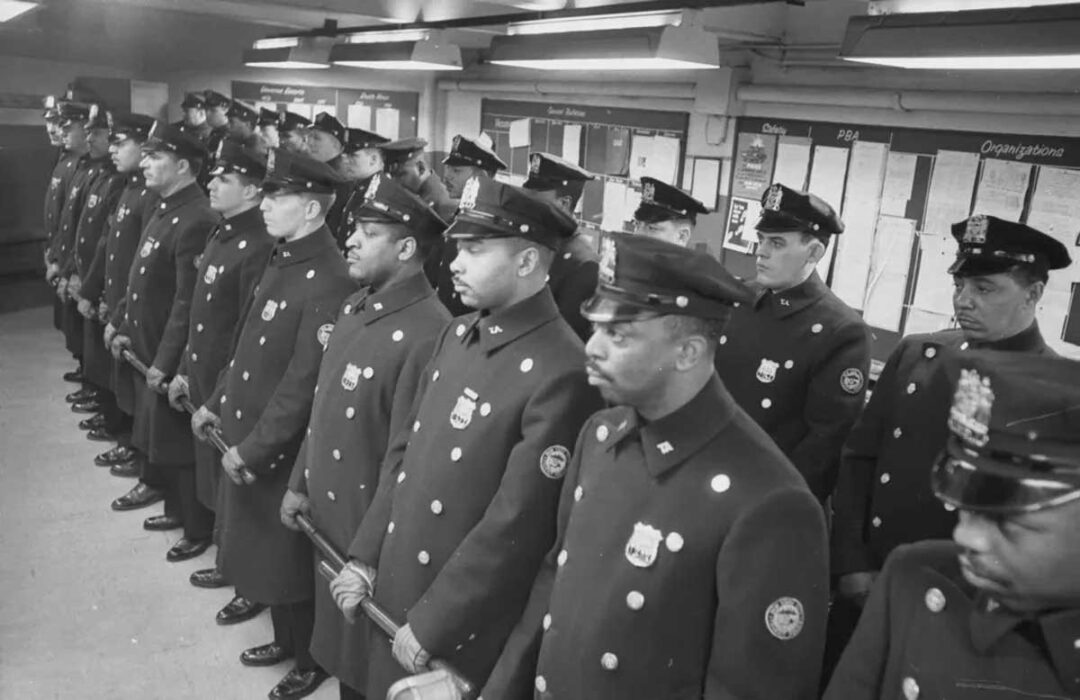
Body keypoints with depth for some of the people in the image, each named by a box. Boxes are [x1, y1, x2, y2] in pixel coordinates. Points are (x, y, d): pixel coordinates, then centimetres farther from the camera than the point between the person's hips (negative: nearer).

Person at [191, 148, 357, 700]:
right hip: (244, 438, 9)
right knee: (260, 551, 23)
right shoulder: (280, 261, 5)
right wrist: (216, 403, 16)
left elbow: (304, 385, -25)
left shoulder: (330, 281, -25)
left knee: (290, 563, 10)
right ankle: (286, 639, 44)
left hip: (282, 453, -8)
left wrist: (252, 449, -20)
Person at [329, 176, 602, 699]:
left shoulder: (560, 374, -23)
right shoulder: (457, 335, 2)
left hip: (462, 633, -7)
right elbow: (403, 451, 9)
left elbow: (515, 526, -22)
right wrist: (365, 558, 5)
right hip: (391, 595, 7)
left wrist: (430, 626, -15)